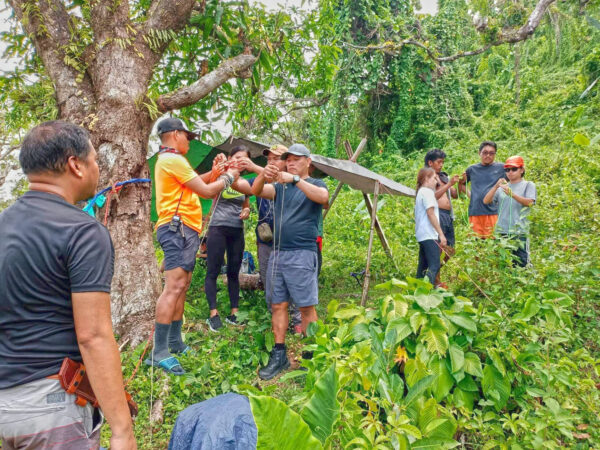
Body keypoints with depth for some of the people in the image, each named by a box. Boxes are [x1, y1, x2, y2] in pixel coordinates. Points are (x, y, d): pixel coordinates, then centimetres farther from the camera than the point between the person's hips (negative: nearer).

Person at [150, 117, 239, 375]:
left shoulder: (168, 160, 23)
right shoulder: (173, 160, -10)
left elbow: (193, 185, 23)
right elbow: (206, 191, -10)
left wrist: (213, 174, 15)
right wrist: (228, 178, 4)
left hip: (183, 229, 11)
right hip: (178, 227, -11)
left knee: (182, 286, 13)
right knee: (174, 287, -16)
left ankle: (175, 343, 21)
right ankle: (159, 352, -16)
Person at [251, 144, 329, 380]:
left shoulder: (315, 184, 6)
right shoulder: (280, 187, 18)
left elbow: (323, 196, -18)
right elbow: (257, 191, 1)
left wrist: (295, 180, -26)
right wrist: (264, 175, -20)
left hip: (302, 253, -5)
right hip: (277, 252, 5)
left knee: (306, 307, -2)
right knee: (278, 305, 6)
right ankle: (279, 355, 14)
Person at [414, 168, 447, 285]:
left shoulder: (420, 192, 21)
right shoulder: (427, 192, -8)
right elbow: (431, 214, -15)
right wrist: (441, 234, -14)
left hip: (421, 235, 10)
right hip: (429, 235, -10)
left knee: (423, 266, 11)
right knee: (434, 266, -14)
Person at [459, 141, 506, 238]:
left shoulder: (501, 168, 8)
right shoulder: (472, 169, 14)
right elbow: (460, 184, 27)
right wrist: (469, 193, 11)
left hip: (493, 212, -2)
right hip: (475, 212, 2)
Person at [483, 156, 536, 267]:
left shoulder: (528, 185, 8)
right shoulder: (502, 187, 16)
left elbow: (529, 202, -10)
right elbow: (486, 201, 4)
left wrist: (512, 194, -24)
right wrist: (495, 187, -10)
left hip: (519, 232, -3)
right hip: (501, 231, 3)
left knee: (521, 264, -5)